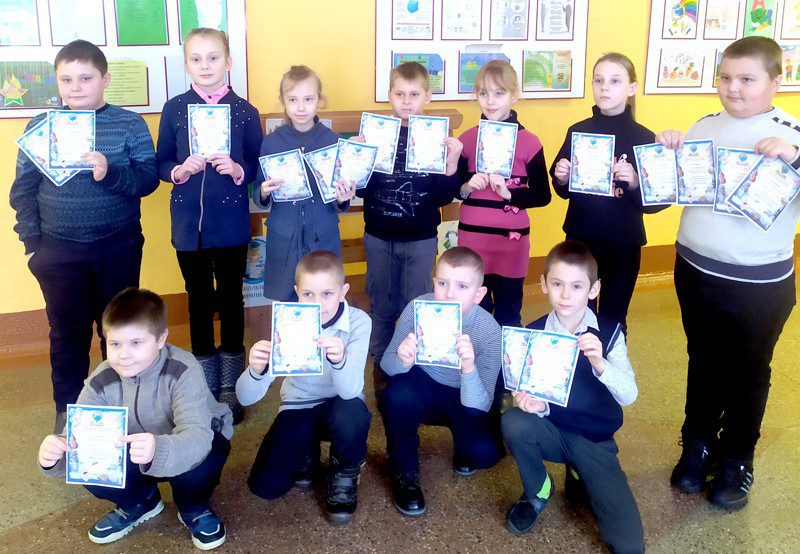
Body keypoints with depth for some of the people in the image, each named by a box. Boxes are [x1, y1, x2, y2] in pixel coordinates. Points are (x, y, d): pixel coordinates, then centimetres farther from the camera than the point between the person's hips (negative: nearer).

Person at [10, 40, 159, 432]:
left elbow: (149, 179, -8)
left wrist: (110, 172, -26)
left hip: (119, 248, 0)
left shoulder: (129, 124, -2)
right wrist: (31, 243, -2)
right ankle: (67, 408, 27)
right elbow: (22, 189, 3)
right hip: (58, 250, 1)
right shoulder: (40, 126, 1)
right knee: (67, 331, 10)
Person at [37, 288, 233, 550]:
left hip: (196, 445, -4)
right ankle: (138, 503, 11)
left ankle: (193, 509, -2)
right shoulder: (101, 382, -17)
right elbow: (78, 436, -23)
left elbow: (197, 436, -44)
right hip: (135, 453, 4)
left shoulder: (182, 371, -31)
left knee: (207, 452, -38)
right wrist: (55, 453, -48)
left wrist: (157, 450, -66)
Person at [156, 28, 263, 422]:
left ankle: (230, 385, 24)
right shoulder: (174, 109, 1)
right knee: (199, 299, 11)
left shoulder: (245, 112, -1)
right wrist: (180, 170, -17)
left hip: (231, 223, -1)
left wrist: (237, 170, -19)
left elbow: (258, 166, 1)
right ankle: (205, 385, 26)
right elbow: (161, 164, 3)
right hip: (189, 223, 1)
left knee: (231, 298, 9)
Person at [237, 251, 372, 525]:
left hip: (340, 407, -1)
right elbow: (246, 397, -22)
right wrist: (256, 370, -46)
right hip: (298, 408, 2)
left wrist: (339, 359, -55)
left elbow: (351, 391, -33)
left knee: (351, 413, -37)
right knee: (264, 485, -16)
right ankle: (307, 452, 18)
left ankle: (345, 474, -3)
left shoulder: (358, 322, -22)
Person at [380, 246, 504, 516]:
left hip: (465, 399, -1)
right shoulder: (418, 308, -23)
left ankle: (464, 453, 13)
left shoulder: (490, 331, -26)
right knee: (397, 393, -33)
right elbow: (386, 363, -15)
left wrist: (469, 369, -49)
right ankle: (404, 472, -5)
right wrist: (402, 360, -40)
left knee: (485, 451, -28)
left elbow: (480, 406, -28)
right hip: (424, 387, 1)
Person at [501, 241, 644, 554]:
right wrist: (536, 405, -27)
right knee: (514, 422, -33)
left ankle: (579, 478, 17)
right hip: (552, 432, 1)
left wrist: (600, 363, -38)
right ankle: (537, 492, -1)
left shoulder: (609, 332, -10)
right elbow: (533, 395, -4)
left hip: (596, 441, -1)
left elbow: (628, 396, -20)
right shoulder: (532, 333, -8)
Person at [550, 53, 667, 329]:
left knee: (613, 319, 11)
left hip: (623, 245, -2)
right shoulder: (578, 131, 2)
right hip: (580, 238, 2)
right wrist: (562, 180, -10)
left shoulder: (643, 137, -8)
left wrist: (635, 183, -26)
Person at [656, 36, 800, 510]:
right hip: (694, 271, 4)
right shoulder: (705, 126, 3)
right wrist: (667, 152, -5)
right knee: (703, 363, 18)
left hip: (759, 284, -4)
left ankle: (737, 461, 31)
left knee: (748, 374, 12)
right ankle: (698, 445, 36)